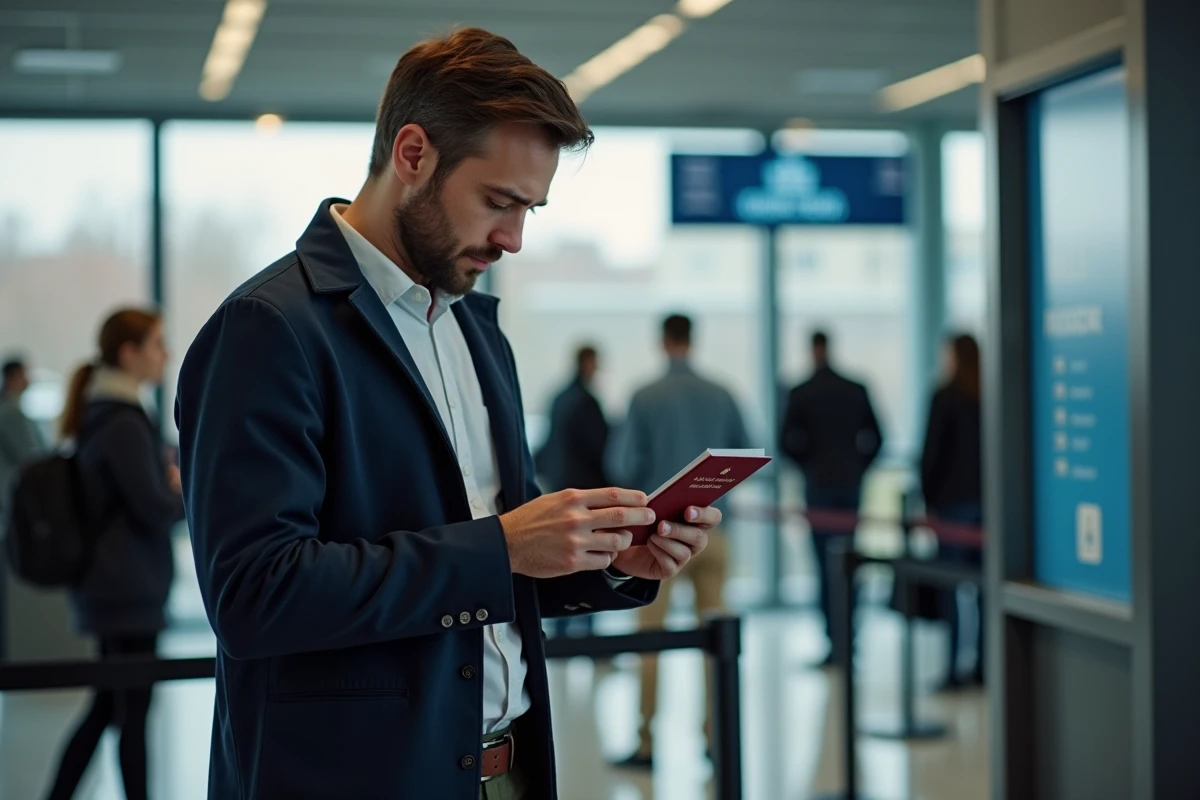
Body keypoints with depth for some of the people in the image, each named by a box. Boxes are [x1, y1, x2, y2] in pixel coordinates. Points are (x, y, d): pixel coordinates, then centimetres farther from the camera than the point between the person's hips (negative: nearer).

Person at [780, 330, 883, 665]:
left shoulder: (800, 394, -5)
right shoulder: (857, 391, 4)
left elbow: (788, 442, -8)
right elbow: (874, 438, 3)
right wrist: (857, 469, 13)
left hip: (819, 486, -3)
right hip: (851, 485, 3)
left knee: (826, 565, -2)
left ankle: (834, 642, -6)